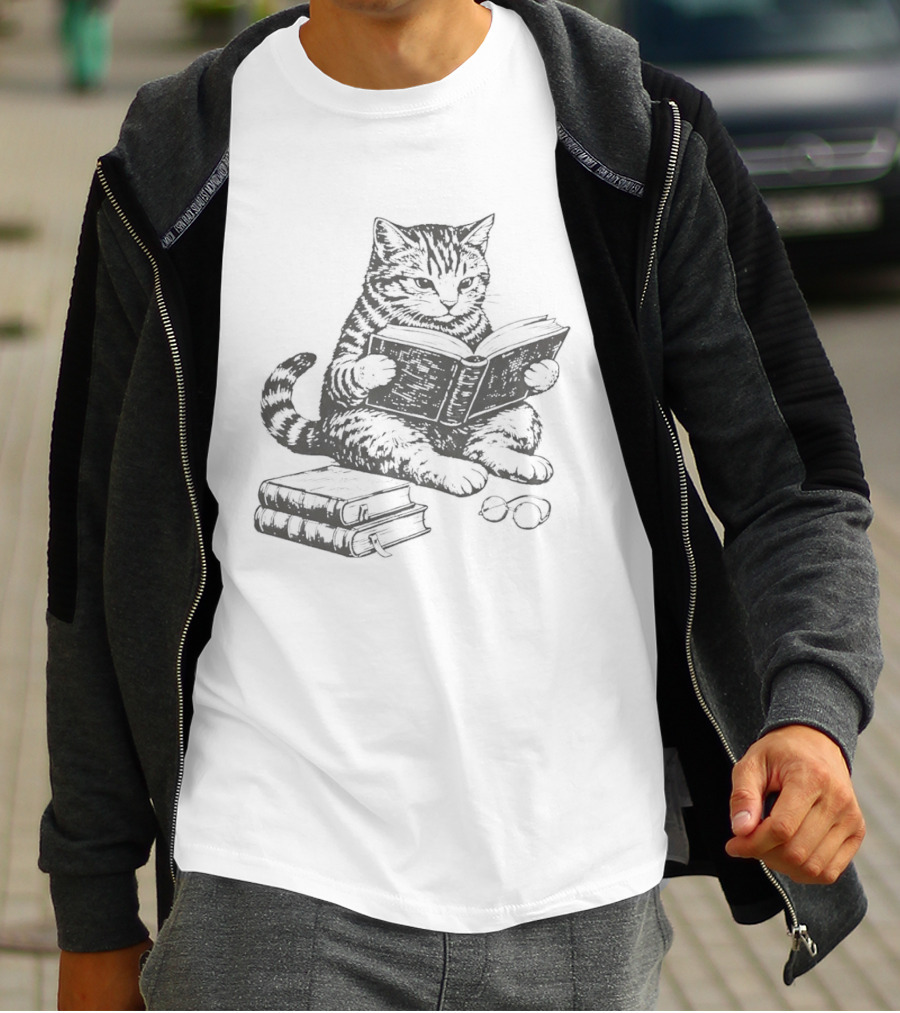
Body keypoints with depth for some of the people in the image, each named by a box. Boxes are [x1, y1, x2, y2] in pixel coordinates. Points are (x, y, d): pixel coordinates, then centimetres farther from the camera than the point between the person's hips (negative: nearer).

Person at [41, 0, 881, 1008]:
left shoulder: (646, 142, -1)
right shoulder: (170, 174, -1)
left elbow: (794, 481, 1)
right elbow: (105, 557, 6)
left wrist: (813, 712, -20)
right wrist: (94, 918, 10)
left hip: (578, 892, 1)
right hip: (274, 887, -1)